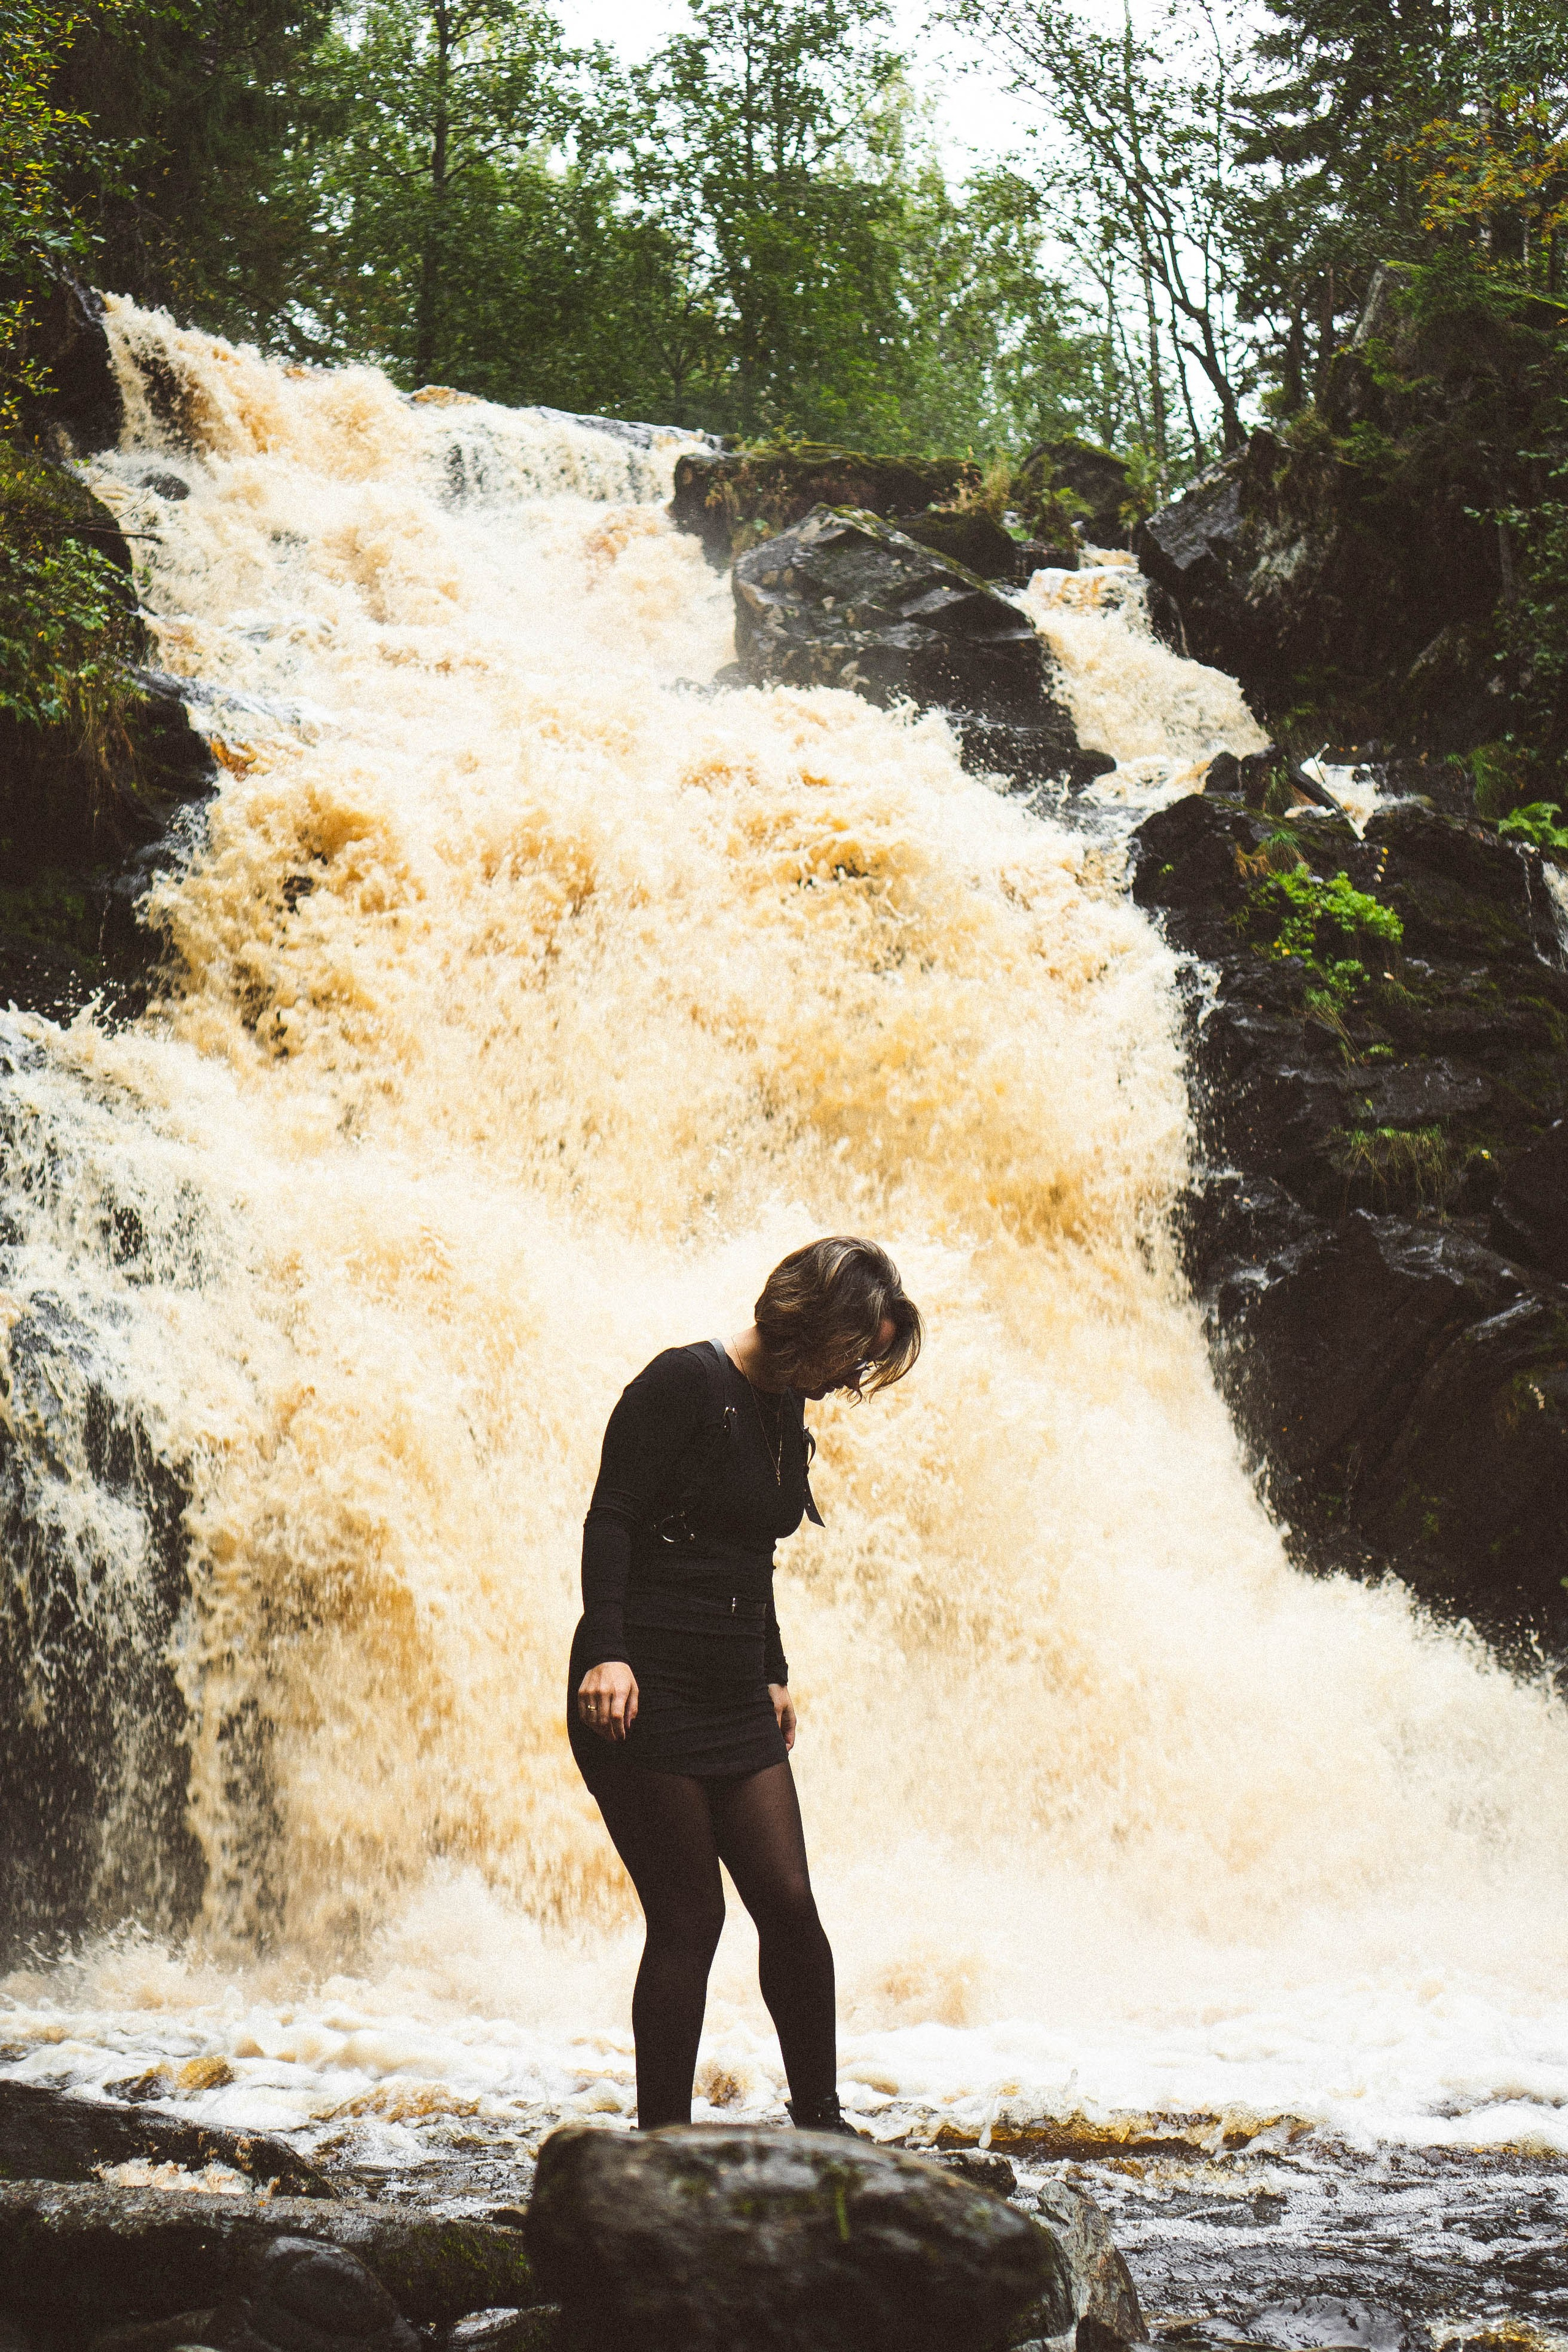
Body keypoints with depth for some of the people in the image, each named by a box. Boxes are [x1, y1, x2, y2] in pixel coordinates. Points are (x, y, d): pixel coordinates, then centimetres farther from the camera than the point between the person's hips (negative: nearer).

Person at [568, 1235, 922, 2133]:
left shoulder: (787, 1410, 14)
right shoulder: (686, 1383, -11)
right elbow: (609, 1519, -15)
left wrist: (774, 1674, 28)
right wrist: (606, 1651, -25)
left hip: (735, 1699, 8)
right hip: (645, 1690, -8)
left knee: (790, 1905, 1)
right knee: (689, 1920, -6)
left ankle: (820, 2121, 13)